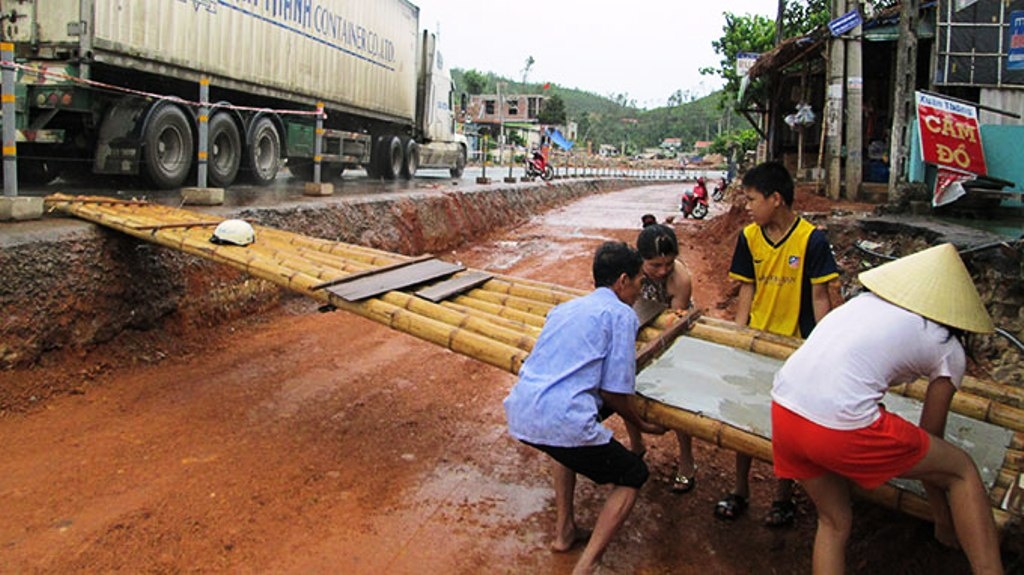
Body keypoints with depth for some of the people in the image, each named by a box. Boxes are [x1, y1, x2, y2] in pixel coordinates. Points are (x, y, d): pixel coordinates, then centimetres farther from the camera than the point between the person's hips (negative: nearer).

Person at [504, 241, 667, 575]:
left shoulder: (565, 307, 23)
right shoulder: (621, 314, 1)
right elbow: (613, 392, -3)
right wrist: (641, 425, 15)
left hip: (518, 414, 8)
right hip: (561, 419, -7)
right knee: (634, 475, 15)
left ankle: (564, 531, 36)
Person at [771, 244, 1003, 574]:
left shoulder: (866, 300, 22)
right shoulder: (949, 350, 10)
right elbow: (930, 437, 16)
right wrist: (943, 518, 31)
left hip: (783, 407, 6)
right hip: (840, 426, -6)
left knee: (834, 522, 25)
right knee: (961, 469, 16)